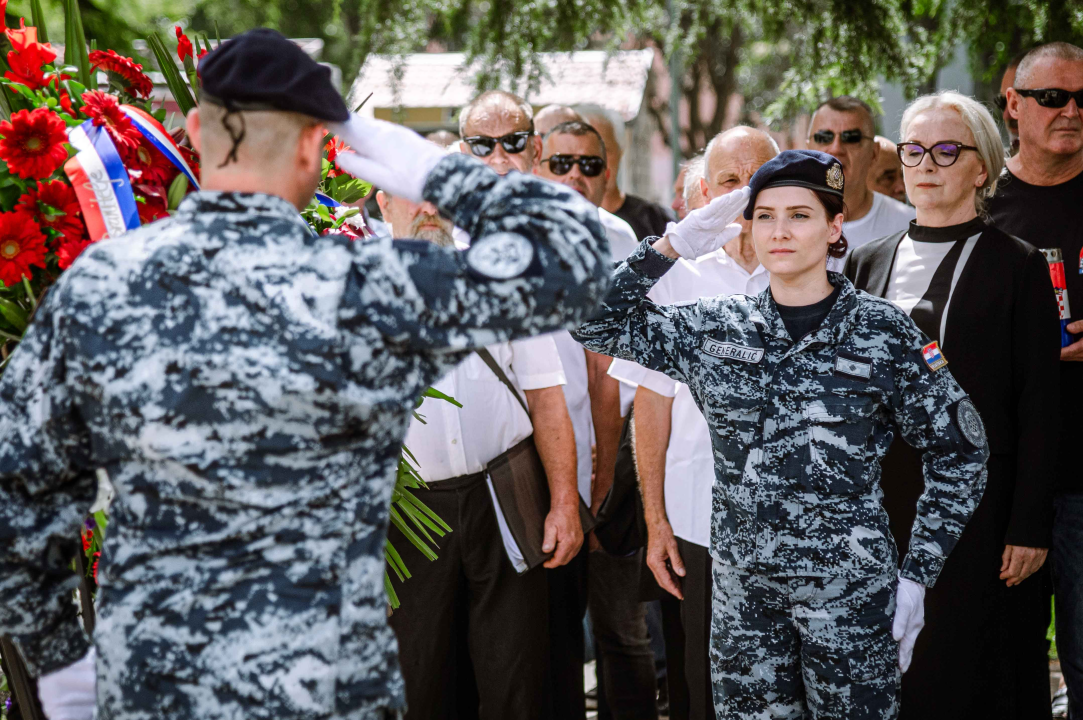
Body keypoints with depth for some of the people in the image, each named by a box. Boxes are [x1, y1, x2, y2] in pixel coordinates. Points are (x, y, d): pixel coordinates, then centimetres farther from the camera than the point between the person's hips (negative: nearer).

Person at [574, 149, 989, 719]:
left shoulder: (882, 333, -4)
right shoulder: (715, 328, 5)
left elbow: (959, 452, 2)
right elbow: (595, 323, 7)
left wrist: (917, 574, -1)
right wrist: (671, 246, -3)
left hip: (849, 587, -3)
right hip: (741, 587, 3)